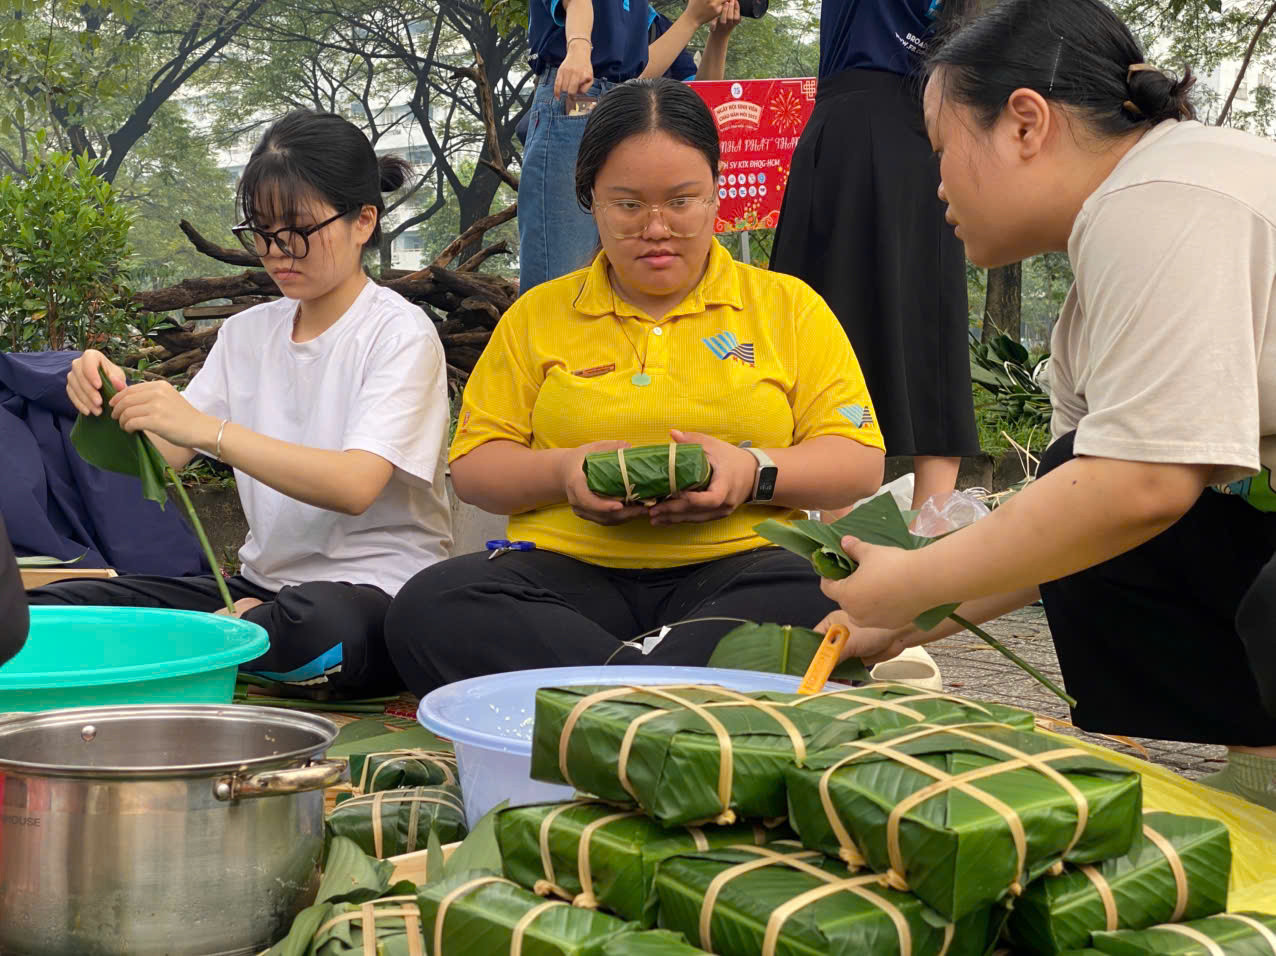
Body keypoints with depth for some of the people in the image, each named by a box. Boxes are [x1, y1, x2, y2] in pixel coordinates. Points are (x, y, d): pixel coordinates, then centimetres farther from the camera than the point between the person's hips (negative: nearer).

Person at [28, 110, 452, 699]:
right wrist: (115, 405, -16)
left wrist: (210, 431, -30)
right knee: (43, 607, -12)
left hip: (376, 586, -4)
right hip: (265, 580, 4)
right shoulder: (247, 333, 13)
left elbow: (355, 486, -23)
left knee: (319, 623, -41)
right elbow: (162, 457, 6)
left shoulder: (399, 332, -7)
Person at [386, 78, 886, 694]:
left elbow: (859, 461, 8)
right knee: (429, 607, -31)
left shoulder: (789, 307, 13)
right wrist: (563, 471, -8)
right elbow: (473, 463, 14)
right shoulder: (539, 315, 17)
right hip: (569, 570, 2)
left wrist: (755, 470, -12)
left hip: (736, 570, -1)